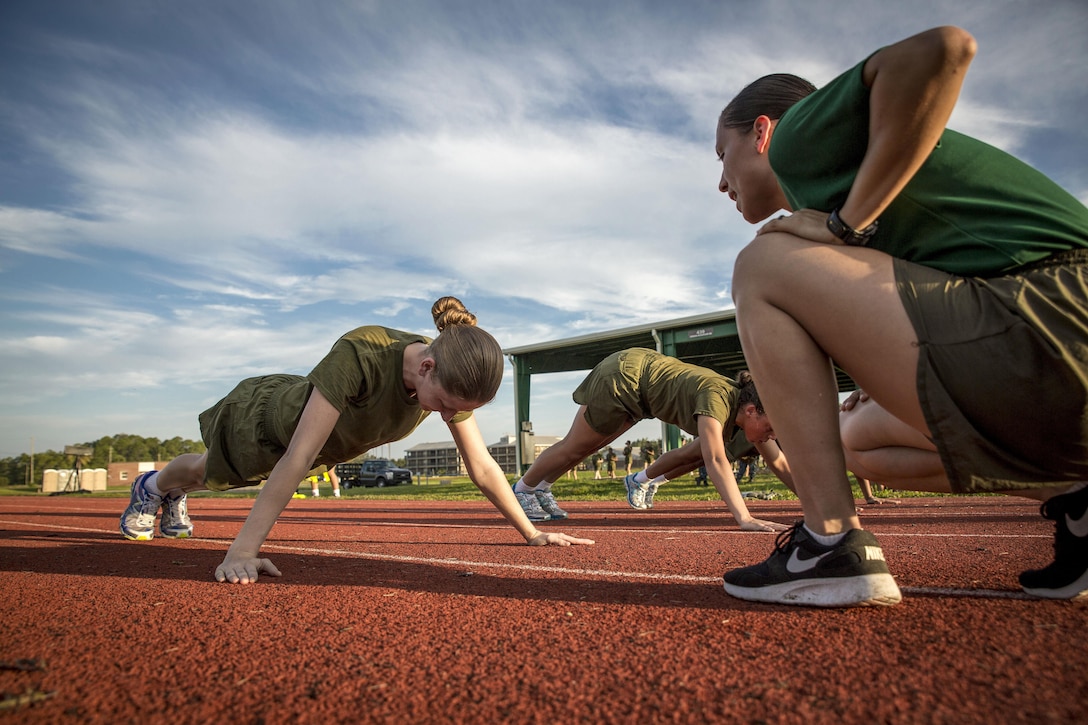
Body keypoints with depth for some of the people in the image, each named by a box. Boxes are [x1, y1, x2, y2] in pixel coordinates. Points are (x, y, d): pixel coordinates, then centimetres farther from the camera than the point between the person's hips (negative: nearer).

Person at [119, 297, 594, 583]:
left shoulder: (455, 379, -30)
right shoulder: (359, 353, -48)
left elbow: (482, 467, -23)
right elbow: (298, 456, -47)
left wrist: (532, 532, -23)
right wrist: (243, 551, -47)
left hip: (330, 440, 5)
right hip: (267, 420, -5)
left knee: (220, 476, 35)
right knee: (211, 473, 29)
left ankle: (174, 496, 68)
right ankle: (152, 487, 64)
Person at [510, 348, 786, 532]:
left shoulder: (743, 401, -12)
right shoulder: (717, 397, -35)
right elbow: (716, 460, -46)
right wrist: (744, 518, -52)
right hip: (623, 375, -8)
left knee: (587, 446, 23)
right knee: (574, 447, 10)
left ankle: (541, 489, 43)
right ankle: (523, 488, 34)